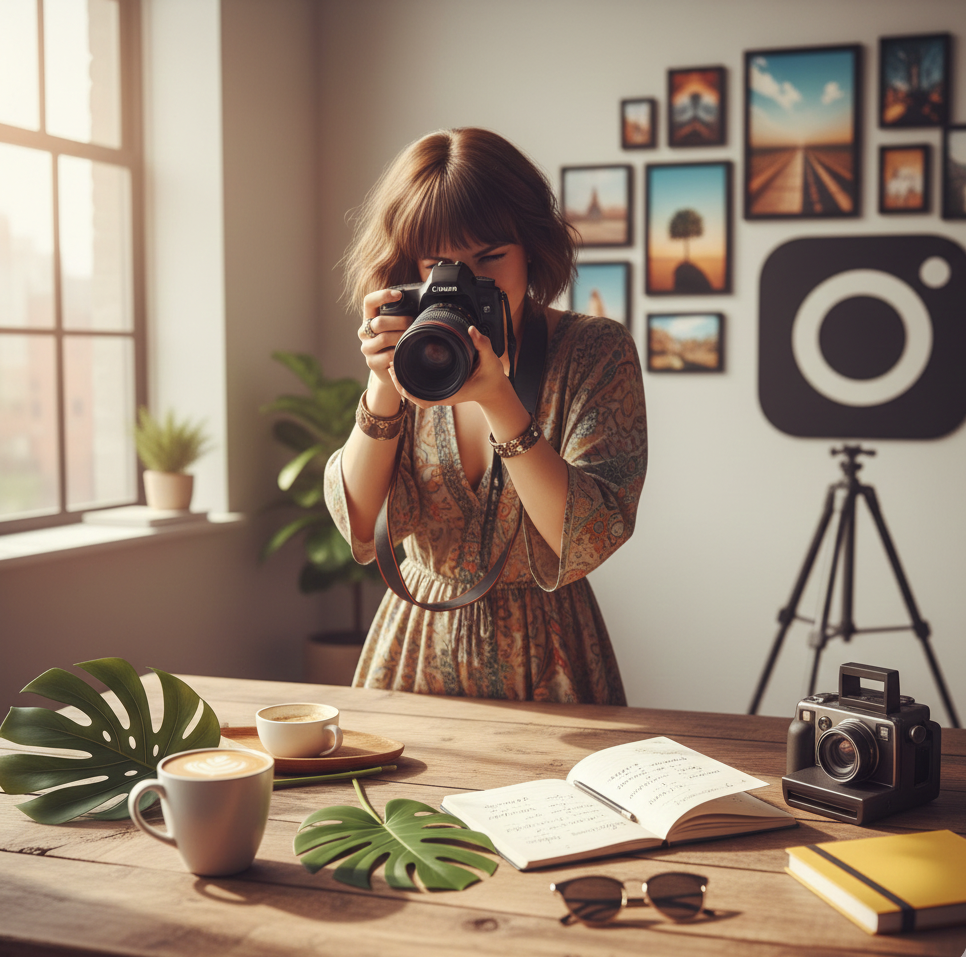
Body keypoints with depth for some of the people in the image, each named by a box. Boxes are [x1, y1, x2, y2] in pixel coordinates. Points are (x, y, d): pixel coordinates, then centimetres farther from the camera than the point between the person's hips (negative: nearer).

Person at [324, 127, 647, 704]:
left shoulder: (597, 352, -7)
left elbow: (589, 541, -18)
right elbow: (359, 526, -6)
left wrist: (497, 398, -25)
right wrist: (384, 387, -18)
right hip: (417, 652, 2)